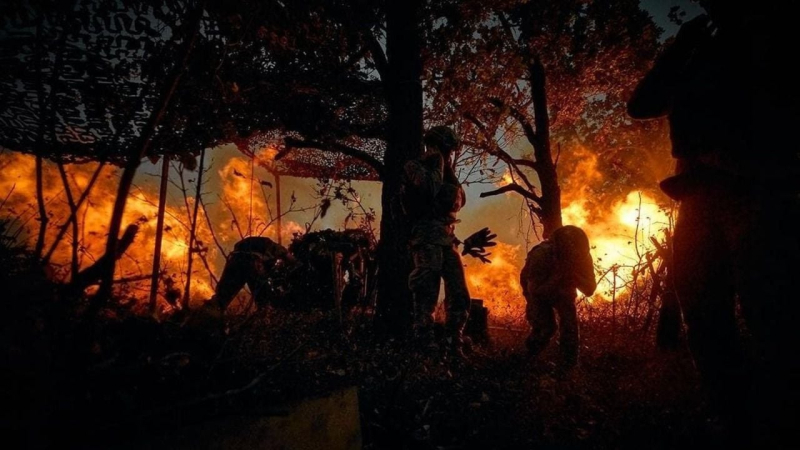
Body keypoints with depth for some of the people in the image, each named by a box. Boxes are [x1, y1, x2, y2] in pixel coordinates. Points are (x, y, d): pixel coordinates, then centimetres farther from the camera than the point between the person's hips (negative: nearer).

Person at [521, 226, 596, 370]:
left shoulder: (583, 257, -27)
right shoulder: (540, 255, -39)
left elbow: (590, 289, -22)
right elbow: (535, 290, -34)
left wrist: (574, 275, -40)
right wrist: (557, 276, -46)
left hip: (563, 291, 4)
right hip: (539, 291, -3)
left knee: (570, 324, -10)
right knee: (546, 328, -13)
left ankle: (568, 364, 11)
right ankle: (530, 357, 18)